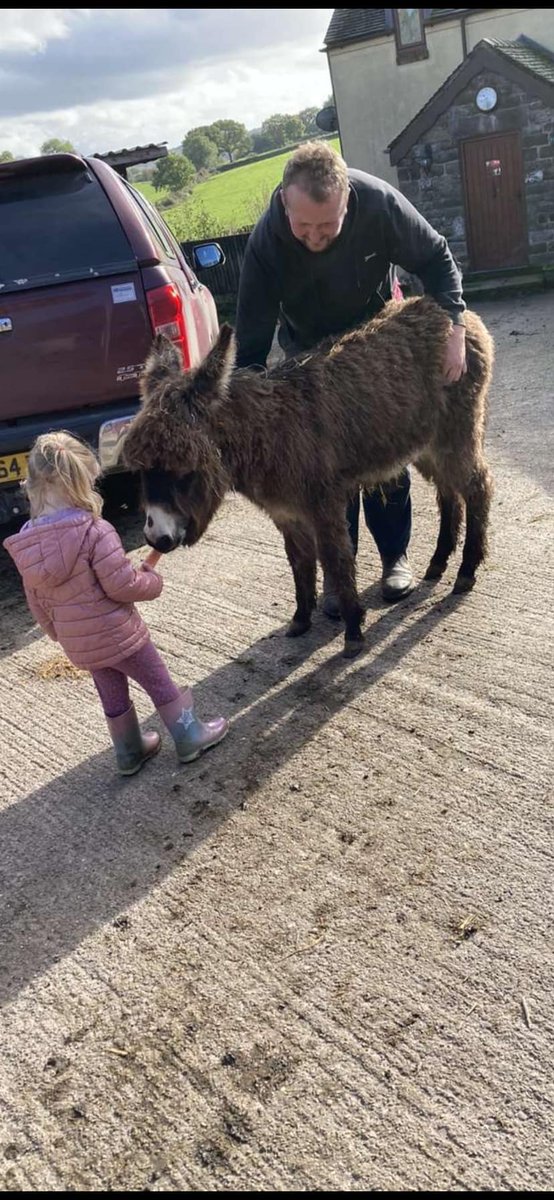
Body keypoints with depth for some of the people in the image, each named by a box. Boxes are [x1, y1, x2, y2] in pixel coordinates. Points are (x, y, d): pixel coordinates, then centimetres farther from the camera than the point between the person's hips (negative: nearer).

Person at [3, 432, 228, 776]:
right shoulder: (94, 530, -24)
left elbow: (37, 603, 6)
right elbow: (122, 585, -22)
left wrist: (60, 633, 21)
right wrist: (152, 580, -2)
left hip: (78, 644, 6)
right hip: (118, 633, -6)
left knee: (112, 696, 24)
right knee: (160, 683, 14)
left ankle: (130, 752, 38)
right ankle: (190, 737, 28)